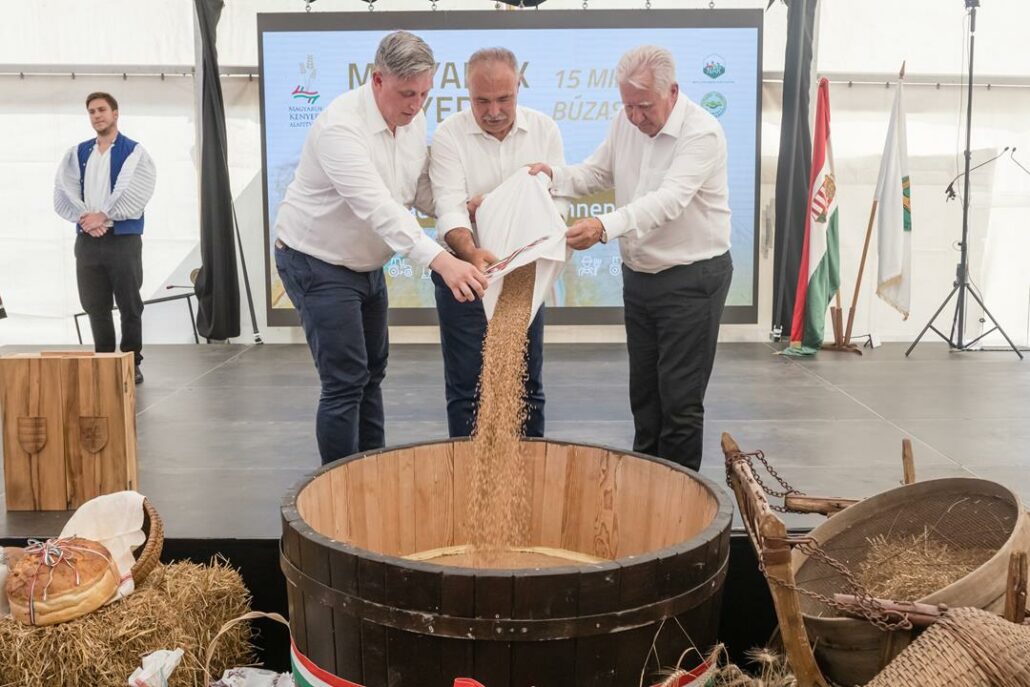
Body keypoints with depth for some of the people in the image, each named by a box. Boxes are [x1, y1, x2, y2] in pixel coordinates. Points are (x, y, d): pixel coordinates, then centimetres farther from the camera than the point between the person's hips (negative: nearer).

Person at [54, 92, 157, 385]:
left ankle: (132, 364, 8)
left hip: (123, 239, -4)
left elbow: (134, 195, -11)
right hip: (87, 240, 4)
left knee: (129, 305, 0)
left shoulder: (135, 152, 1)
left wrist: (102, 216, -15)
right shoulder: (77, 154, 13)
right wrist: (84, 218, -13)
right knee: (95, 305, 7)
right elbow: (62, 193, 3)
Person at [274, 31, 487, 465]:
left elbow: (421, 190, 3)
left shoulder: (414, 120, -3)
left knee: (372, 374, 15)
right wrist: (440, 260, -50)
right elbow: (377, 206, -40)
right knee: (344, 383, -9)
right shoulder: (341, 126, -29)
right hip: (318, 265, -8)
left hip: (367, 263, 9)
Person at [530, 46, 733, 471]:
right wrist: (555, 177, -9)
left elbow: (668, 200, -32)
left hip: (692, 279, -7)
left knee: (680, 398, -1)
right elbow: (597, 172, 13)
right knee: (643, 392, 15)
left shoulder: (702, 133, -19)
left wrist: (606, 226, -46)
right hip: (638, 274, 7)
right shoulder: (627, 122, 3)